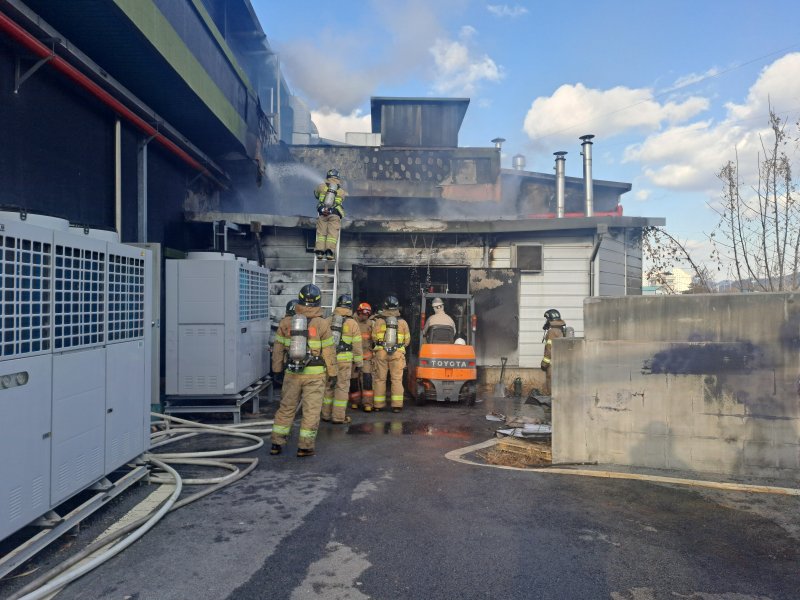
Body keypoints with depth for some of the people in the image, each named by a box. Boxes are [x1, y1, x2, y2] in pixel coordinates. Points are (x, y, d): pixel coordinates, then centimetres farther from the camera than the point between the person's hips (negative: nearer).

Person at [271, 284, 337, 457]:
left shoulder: (286, 322, 2)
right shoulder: (322, 324, -7)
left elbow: (278, 349, 8)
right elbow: (328, 352, -5)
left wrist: (277, 370, 17)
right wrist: (332, 373, 4)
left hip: (292, 373, 3)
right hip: (315, 374, -3)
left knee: (286, 408, 14)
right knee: (311, 410, 5)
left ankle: (277, 444, 18)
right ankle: (305, 447, 7)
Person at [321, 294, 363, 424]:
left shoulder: (328, 321, 4)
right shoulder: (352, 323, -4)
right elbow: (357, 345, -2)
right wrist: (358, 362, 7)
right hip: (344, 360, -3)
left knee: (328, 386, 14)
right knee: (342, 387, 4)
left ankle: (326, 414, 21)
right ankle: (338, 417, 7)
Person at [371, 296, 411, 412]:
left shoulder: (378, 321, -3)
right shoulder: (403, 322, 2)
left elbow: (374, 338, 1)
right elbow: (407, 340, 7)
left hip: (381, 353, 0)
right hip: (397, 353, 0)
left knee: (380, 379, 8)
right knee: (397, 379, 5)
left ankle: (378, 405, 12)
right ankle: (397, 405, 2)